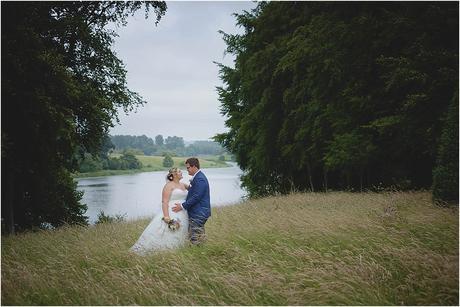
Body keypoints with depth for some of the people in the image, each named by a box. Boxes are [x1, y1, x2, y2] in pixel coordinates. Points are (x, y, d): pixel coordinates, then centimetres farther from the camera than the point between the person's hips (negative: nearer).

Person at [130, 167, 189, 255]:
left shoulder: (183, 185, 16)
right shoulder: (169, 186, -5)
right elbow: (164, 202, -12)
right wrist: (166, 216, -23)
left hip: (183, 217, 7)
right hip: (172, 216, -7)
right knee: (166, 238, -10)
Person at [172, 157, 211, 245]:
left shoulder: (200, 179, -19)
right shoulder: (197, 177, 13)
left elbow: (196, 197, -22)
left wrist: (182, 206, -15)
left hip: (198, 214, -11)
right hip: (197, 212, 11)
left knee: (195, 240, -6)